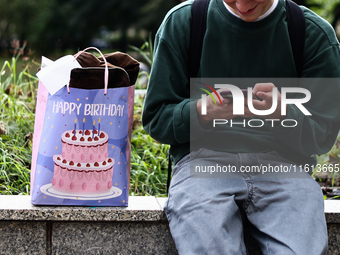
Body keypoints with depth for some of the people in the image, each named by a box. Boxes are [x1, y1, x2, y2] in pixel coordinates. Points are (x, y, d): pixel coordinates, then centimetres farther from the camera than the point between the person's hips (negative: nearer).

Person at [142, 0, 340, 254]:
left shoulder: (316, 33, 5)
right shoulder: (182, 21, 6)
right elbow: (155, 119, 8)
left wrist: (283, 114, -15)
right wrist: (200, 111, -13)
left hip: (281, 163, 1)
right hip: (203, 159, 0)